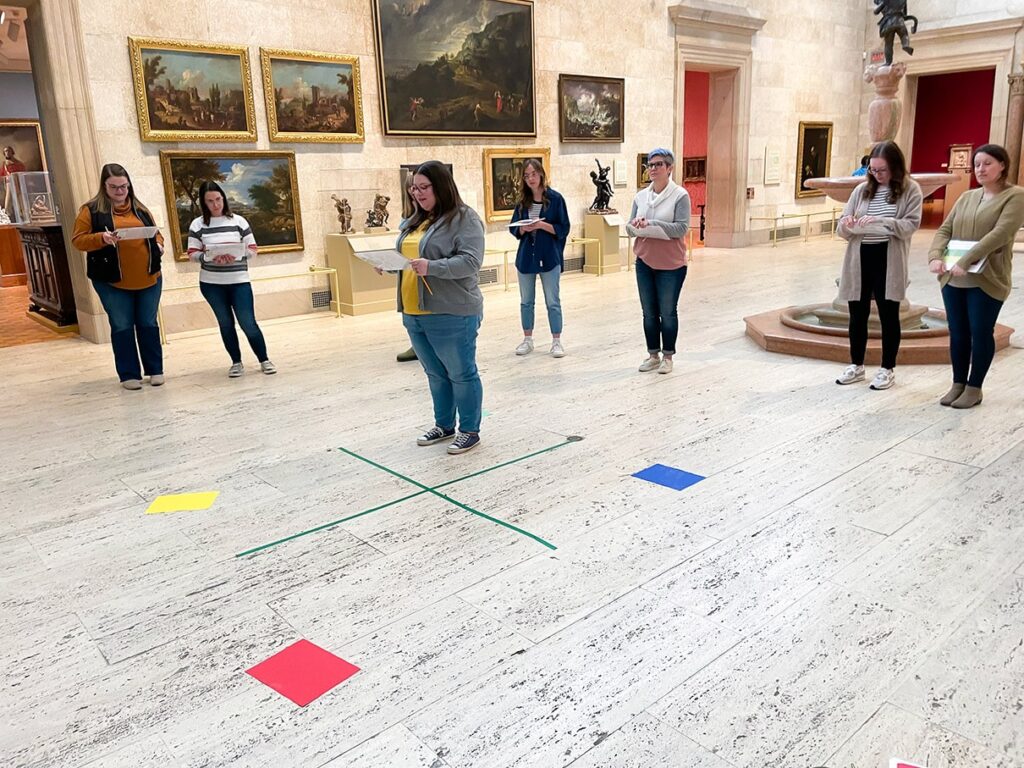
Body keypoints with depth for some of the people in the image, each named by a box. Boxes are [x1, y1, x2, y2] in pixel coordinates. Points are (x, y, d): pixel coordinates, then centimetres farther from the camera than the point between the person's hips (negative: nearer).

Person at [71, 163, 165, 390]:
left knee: (148, 325, 9)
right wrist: (101, 238, -22)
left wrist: (159, 245, -3)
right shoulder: (91, 210, -1)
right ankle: (129, 375, 11)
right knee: (122, 327, 3)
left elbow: (155, 232, 19)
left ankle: (155, 370, 19)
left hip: (148, 278, 3)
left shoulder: (140, 209, 11)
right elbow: (78, 240, -4)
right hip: (112, 282, -3)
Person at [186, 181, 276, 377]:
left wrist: (237, 255, -17)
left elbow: (252, 249, 1)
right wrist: (209, 257, -19)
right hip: (212, 284, 1)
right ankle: (236, 362, 20)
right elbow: (192, 253, 0)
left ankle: (264, 360, 10)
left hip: (239, 282, -1)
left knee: (248, 323, -4)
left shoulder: (238, 221, 0)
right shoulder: (197, 224, 1)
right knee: (226, 324, 9)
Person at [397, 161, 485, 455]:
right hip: (414, 313, 8)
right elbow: (405, 256, 25)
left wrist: (431, 267, -29)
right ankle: (444, 425, 31)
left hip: (451, 314, -8)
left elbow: (470, 261, -18)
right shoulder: (414, 221, 17)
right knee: (435, 373, 17)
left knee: (461, 373, 3)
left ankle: (470, 431, 14)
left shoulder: (464, 218, -8)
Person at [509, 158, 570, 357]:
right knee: (526, 301, 11)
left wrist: (542, 225, -19)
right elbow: (513, 229, 9)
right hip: (526, 256, 4)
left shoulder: (555, 198, -5)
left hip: (549, 257, -4)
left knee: (552, 302, 2)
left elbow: (563, 229, -7)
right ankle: (527, 340, 22)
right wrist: (523, 229, -13)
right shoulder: (523, 201, 6)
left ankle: (556, 341, 10)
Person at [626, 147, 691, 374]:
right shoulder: (641, 196, 7)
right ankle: (653, 355, 23)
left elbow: (682, 228, -17)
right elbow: (629, 227, 9)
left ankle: (667, 357, 18)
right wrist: (635, 226, -15)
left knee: (668, 312, 5)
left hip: (671, 264, -5)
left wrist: (651, 224, -24)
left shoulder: (680, 195, -8)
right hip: (644, 262, 5)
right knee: (649, 312, 11)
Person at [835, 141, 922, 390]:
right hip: (859, 259, 3)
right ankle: (856, 365, 25)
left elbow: (910, 225, -13)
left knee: (888, 316, 8)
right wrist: (846, 225, -18)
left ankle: (888, 369, 20)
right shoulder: (862, 189, 6)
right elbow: (842, 229, 6)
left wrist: (880, 222, -26)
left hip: (889, 261, -3)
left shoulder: (910, 189, -2)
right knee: (858, 314, 10)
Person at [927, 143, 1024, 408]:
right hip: (953, 279, 5)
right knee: (957, 334, 10)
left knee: (981, 334, 4)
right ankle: (958, 384, 22)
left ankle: (974, 387, 14)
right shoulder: (966, 198, 14)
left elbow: (999, 234, -18)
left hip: (986, 280, -5)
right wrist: (935, 257, -14)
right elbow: (944, 230, 6)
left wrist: (965, 262, -27)